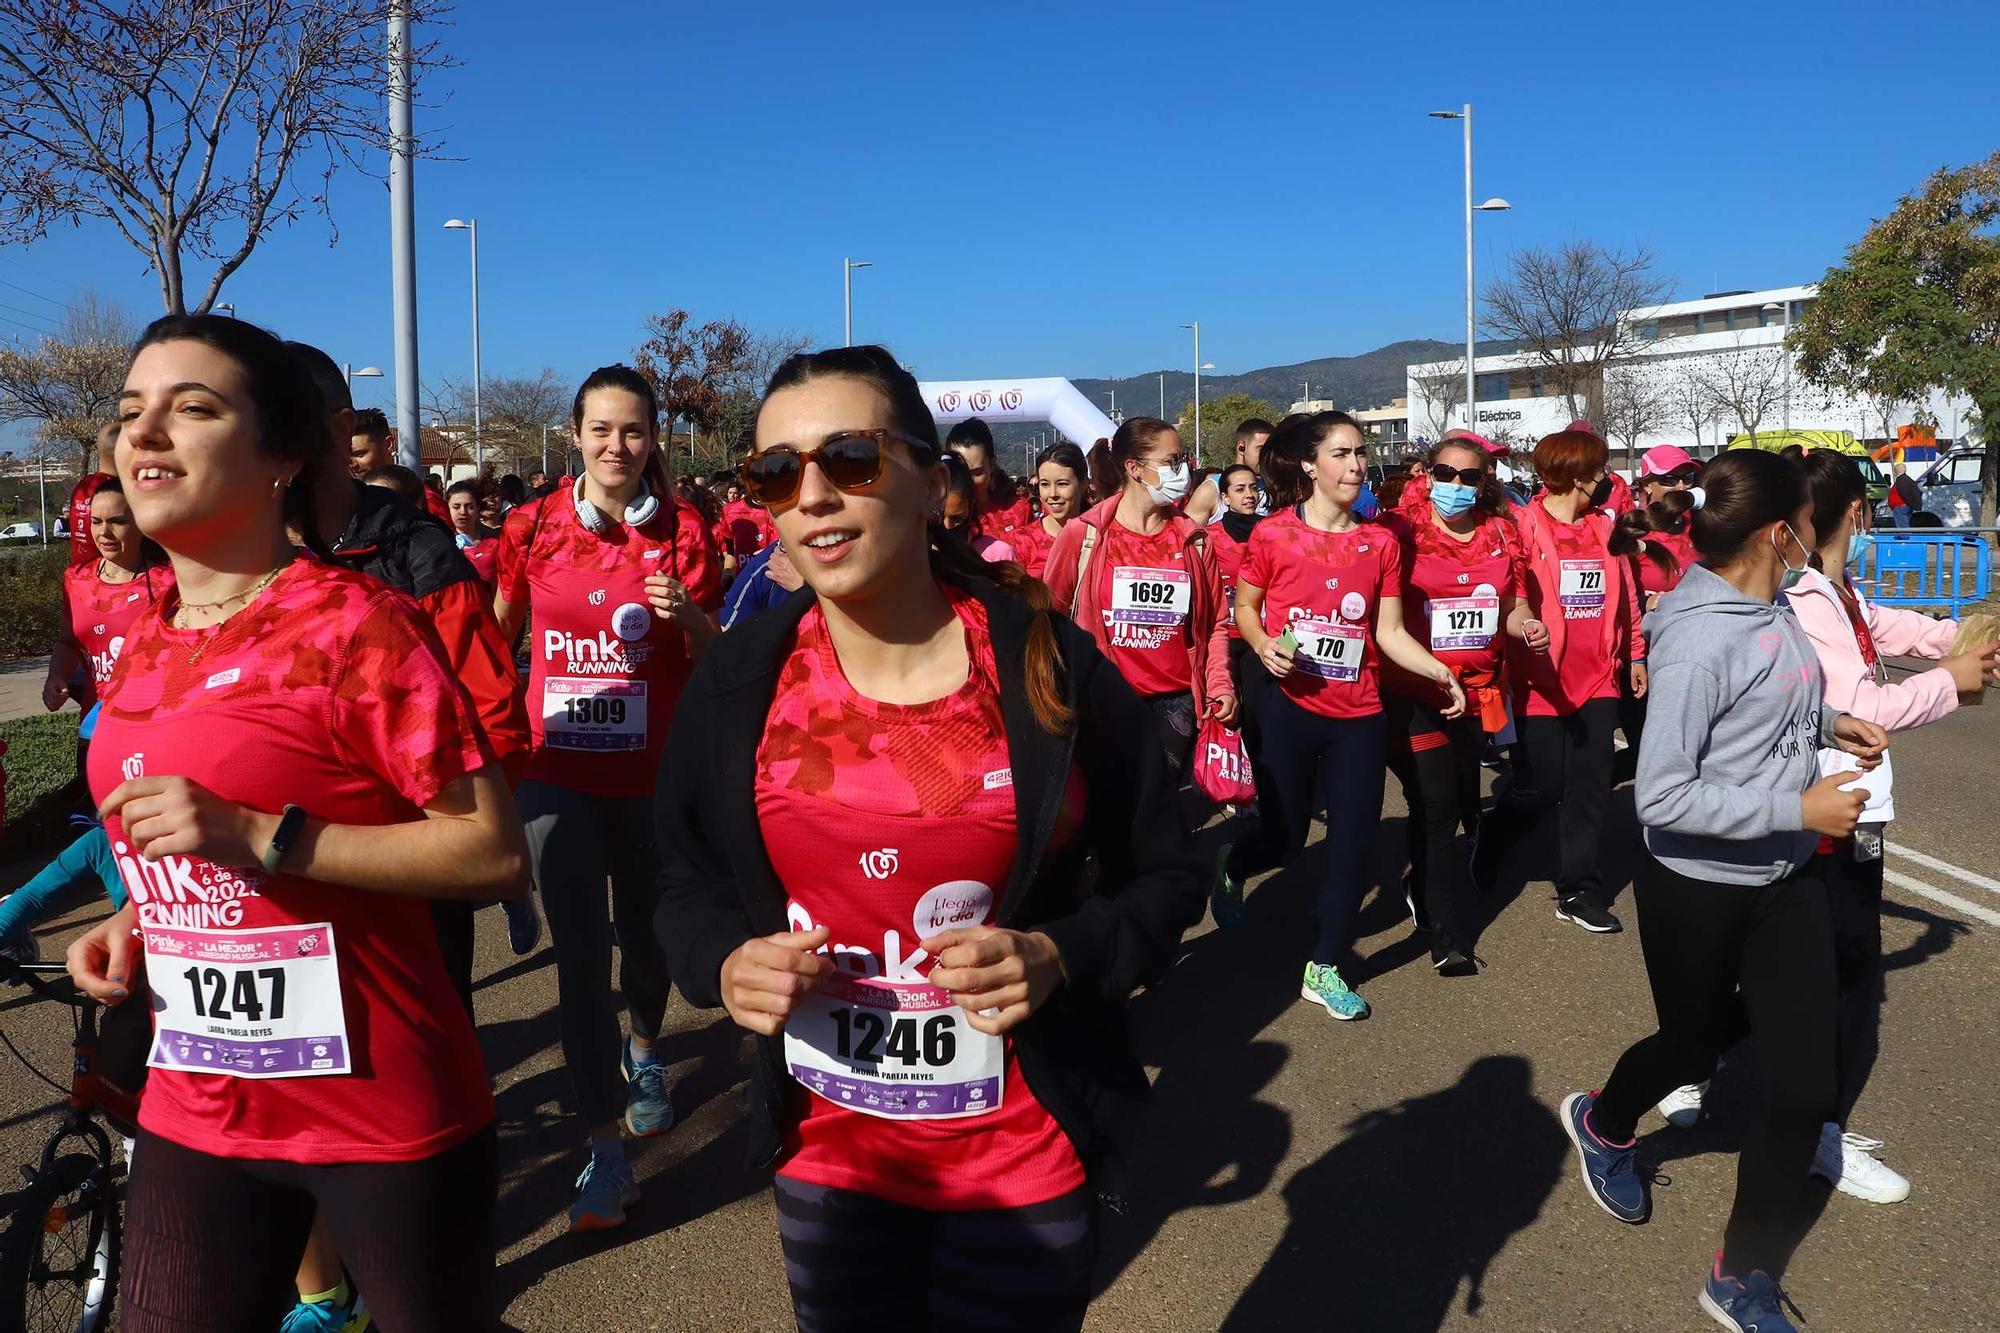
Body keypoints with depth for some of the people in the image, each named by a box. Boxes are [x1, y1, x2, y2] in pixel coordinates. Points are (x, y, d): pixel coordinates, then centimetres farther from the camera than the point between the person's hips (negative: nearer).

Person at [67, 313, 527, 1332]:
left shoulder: (357, 622, -15)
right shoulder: (147, 641, 7)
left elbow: (495, 852, -20)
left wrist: (262, 837, -25)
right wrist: (134, 922, 3)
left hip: (385, 1114, -6)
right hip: (195, 1109, 6)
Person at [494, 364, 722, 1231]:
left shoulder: (681, 529, -2)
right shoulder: (534, 527, 0)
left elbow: (714, 655, 0)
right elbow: (496, 634, 12)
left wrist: (685, 613, -19)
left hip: (652, 769, 0)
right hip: (558, 769, 0)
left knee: (645, 928, 15)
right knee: (580, 951, -4)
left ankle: (643, 1052, 47)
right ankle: (604, 1150, 5)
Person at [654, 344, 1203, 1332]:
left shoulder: (1051, 667, -13)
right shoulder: (737, 681, -7)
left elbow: (1162, 875, -2)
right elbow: (688, 881, 6)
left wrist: (1059, 958, -20)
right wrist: (725, 965, -14)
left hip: (1025, 1161, -2)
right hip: (821, 1158, 2)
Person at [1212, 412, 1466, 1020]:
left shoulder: (1381, 542, 3)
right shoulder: (1273, 534, -7)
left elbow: (1390, 633, 2)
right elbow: (1244, 607, 4)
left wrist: (1438, 671, -13)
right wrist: (1263, 645, -15)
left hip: (1358, 714, 3)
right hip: (1287, 707, -3)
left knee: (1353, 840, 3)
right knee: (1284, 837, 6)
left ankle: (1324, 968, 20)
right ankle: (1229, 867, 43)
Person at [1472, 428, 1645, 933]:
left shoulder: (1604, 527, 11)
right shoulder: (1524, 526, -7)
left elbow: (1626, 597, 17)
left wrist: (1635, 655, 18)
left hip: (1598, 676, 5)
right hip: (1543, 678, -5)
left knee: (1590, 786, 4)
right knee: (1540, 785, 0)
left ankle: (1578, 891, 15)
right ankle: (1489, 843, 30)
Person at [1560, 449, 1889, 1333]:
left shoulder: (1772, 606, -1)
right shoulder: (1700, 638, -26)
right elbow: (1662, 797, -29)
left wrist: (1829, 723, 4)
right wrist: (1798, 808, -27)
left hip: (1786, 878, 7)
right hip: (1696, 886, -7)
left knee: (1805, 1081, 5)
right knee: (1696, 1043, 17)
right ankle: (1602, 1125, 52)